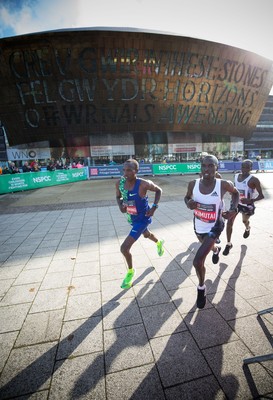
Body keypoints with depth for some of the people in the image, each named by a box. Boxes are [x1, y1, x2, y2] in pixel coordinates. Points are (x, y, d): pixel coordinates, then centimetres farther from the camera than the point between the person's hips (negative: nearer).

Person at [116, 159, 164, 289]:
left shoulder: (143, 184, -28)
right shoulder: (119, 183, -14)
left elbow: (159, 190, -10)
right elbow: (118, 197, 5)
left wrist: (154, 207, -18)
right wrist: (120, 205, -16)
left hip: (142, 219, -6)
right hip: (132, 218, 6)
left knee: (124, 248, -10)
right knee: (146, 234, 33)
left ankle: (130, 271, 20)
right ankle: (159, 243, 69)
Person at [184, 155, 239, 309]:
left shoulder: (224, 185, -22)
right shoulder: (193, 184, -16)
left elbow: (236, 193, 1)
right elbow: (187, 197, 4)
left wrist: (233, 209, -14)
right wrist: (189, 203, -19)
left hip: (214, 227, -4)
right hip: (198, 226, 4)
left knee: (198, 261, -14)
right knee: (207, 245, 34)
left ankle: (201, 288, 18)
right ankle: (216, 249, 75)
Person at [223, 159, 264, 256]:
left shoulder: (253, 180, -21)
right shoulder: (236, 176, -4)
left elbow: (261, 196, -24)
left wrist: (250, 200, -39)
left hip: (247, 205, -3)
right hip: (236, 203, 4)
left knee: (245, 221, 21)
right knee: (229, 222, -9)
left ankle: (247, 229, 61)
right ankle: (228, 244, 3)